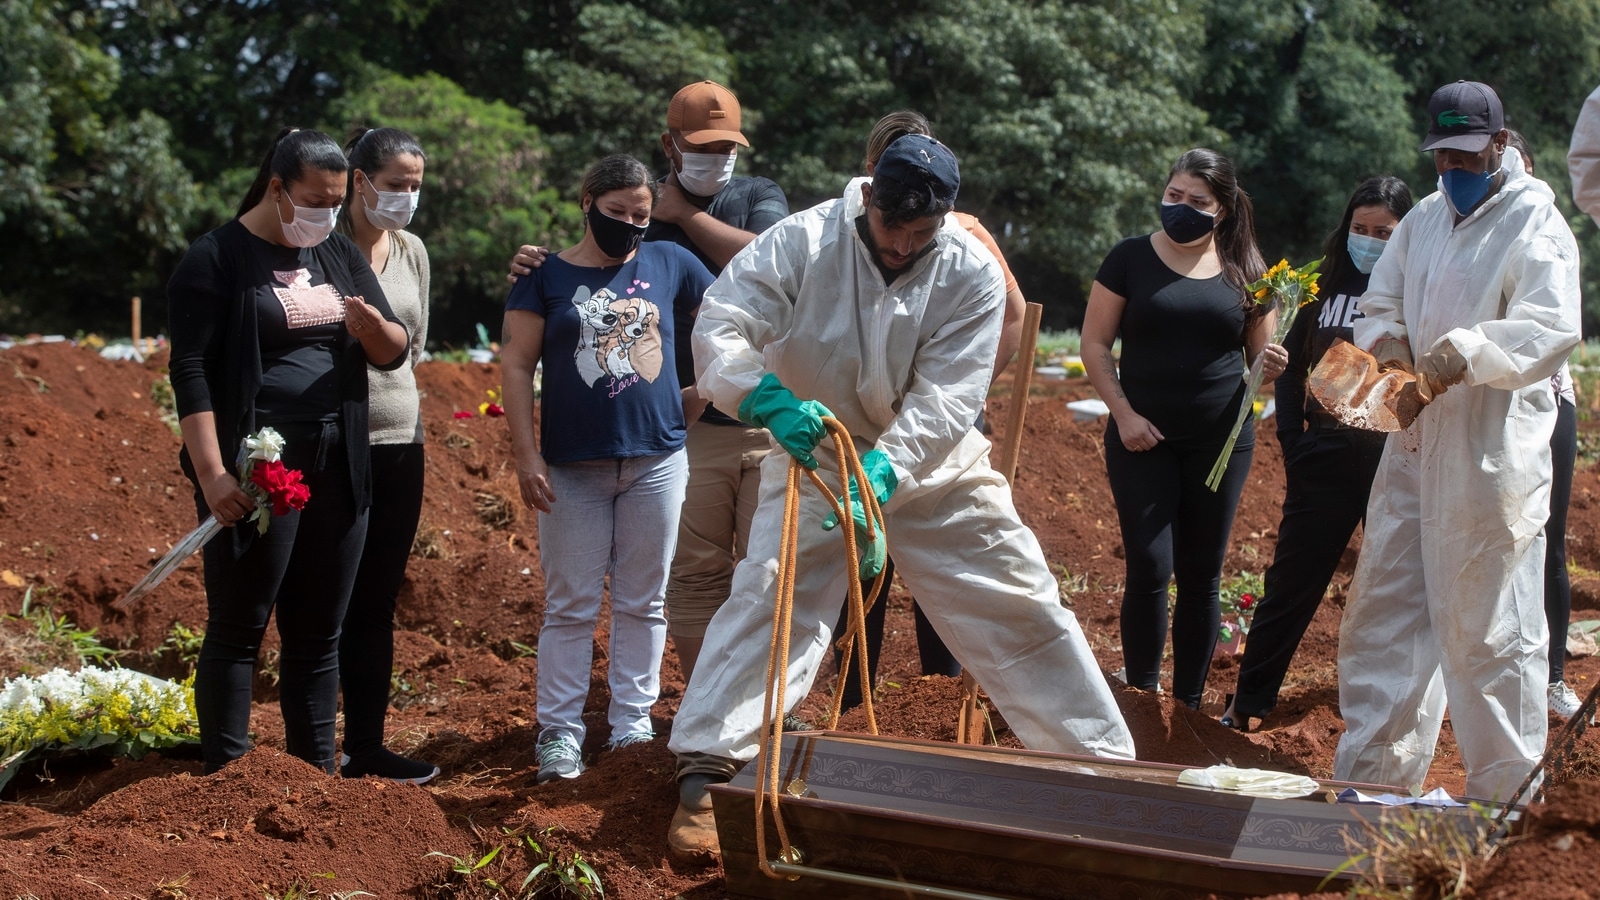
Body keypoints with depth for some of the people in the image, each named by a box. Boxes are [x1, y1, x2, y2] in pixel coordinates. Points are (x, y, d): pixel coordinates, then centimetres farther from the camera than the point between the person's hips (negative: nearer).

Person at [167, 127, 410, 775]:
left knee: (318, 634, 10)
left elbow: (394, 351, 12)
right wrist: (213, 474, -19)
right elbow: (191, 372, -11)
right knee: (238, 630, -1)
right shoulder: (216, 259, -5)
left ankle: (317, 774, 16)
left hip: (338, 471, 6)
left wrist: (372, 325, -12)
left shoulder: (339, 254, 13)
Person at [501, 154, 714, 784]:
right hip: (573, 467, -2)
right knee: (571, 607, 2)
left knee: (643, 601, 8)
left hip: (657, 461, 2)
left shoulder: (669, 264, 6)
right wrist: (526, 456, -8)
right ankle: (559, 732, 6)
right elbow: (516, 366, -2)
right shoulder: (546, 276, 1)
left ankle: (633, 721, 17)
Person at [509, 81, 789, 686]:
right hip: (691, 426, 0)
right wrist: (536, 270, -9)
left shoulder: (760, 197, 10)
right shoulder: (642, 213, 10)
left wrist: (687, 214, -4)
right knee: (696, 571, 1)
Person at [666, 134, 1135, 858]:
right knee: (766, 599, -16)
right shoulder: (802, 241, -19)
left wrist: (883, 471, -40)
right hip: (817, 455, -1)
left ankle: (1104, 764, 14)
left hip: (934, 465, 1)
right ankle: (703, 776, -11)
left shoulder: (972, 272, -17)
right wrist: (770, 397, -46)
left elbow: (946, 397, -23)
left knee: (1022, 607, 3)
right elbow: (720, 326, -26)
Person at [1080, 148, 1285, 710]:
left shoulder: (1245, 271, 5)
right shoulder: (1132, 258, 0)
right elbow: (1095, 345, 0)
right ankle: (1141, 701, 3)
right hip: (1143, 438, -2)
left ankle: (1189, 706, 16)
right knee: (1149, 569, -9)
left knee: (1201, 578, 7)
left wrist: (1271, 366, -10)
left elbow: (1259, 354, 14)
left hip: (1221, 441, 2)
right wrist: (1124, 413, -11)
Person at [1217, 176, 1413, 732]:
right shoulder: (1326, 285, 7)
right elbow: (1291, 367, 13)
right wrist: (1293, 440, 5)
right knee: (1291, 582, 4)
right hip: (1326, 458, 2)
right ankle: (1245, 706, 10)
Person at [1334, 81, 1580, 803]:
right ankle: (1372, 775, 24)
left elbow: (1553, 328, -21)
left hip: (1494, 456, -7)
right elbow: (1380, 301, 16)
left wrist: (1468, 352, -37)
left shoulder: (1534, 223, -8)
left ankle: (1506, 794, 9)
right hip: (1414, 444, 8)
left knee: (1488, 627, -3)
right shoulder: (1423, 220, 15)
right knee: (1385, 608, 13)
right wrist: (1387, 338, -7)